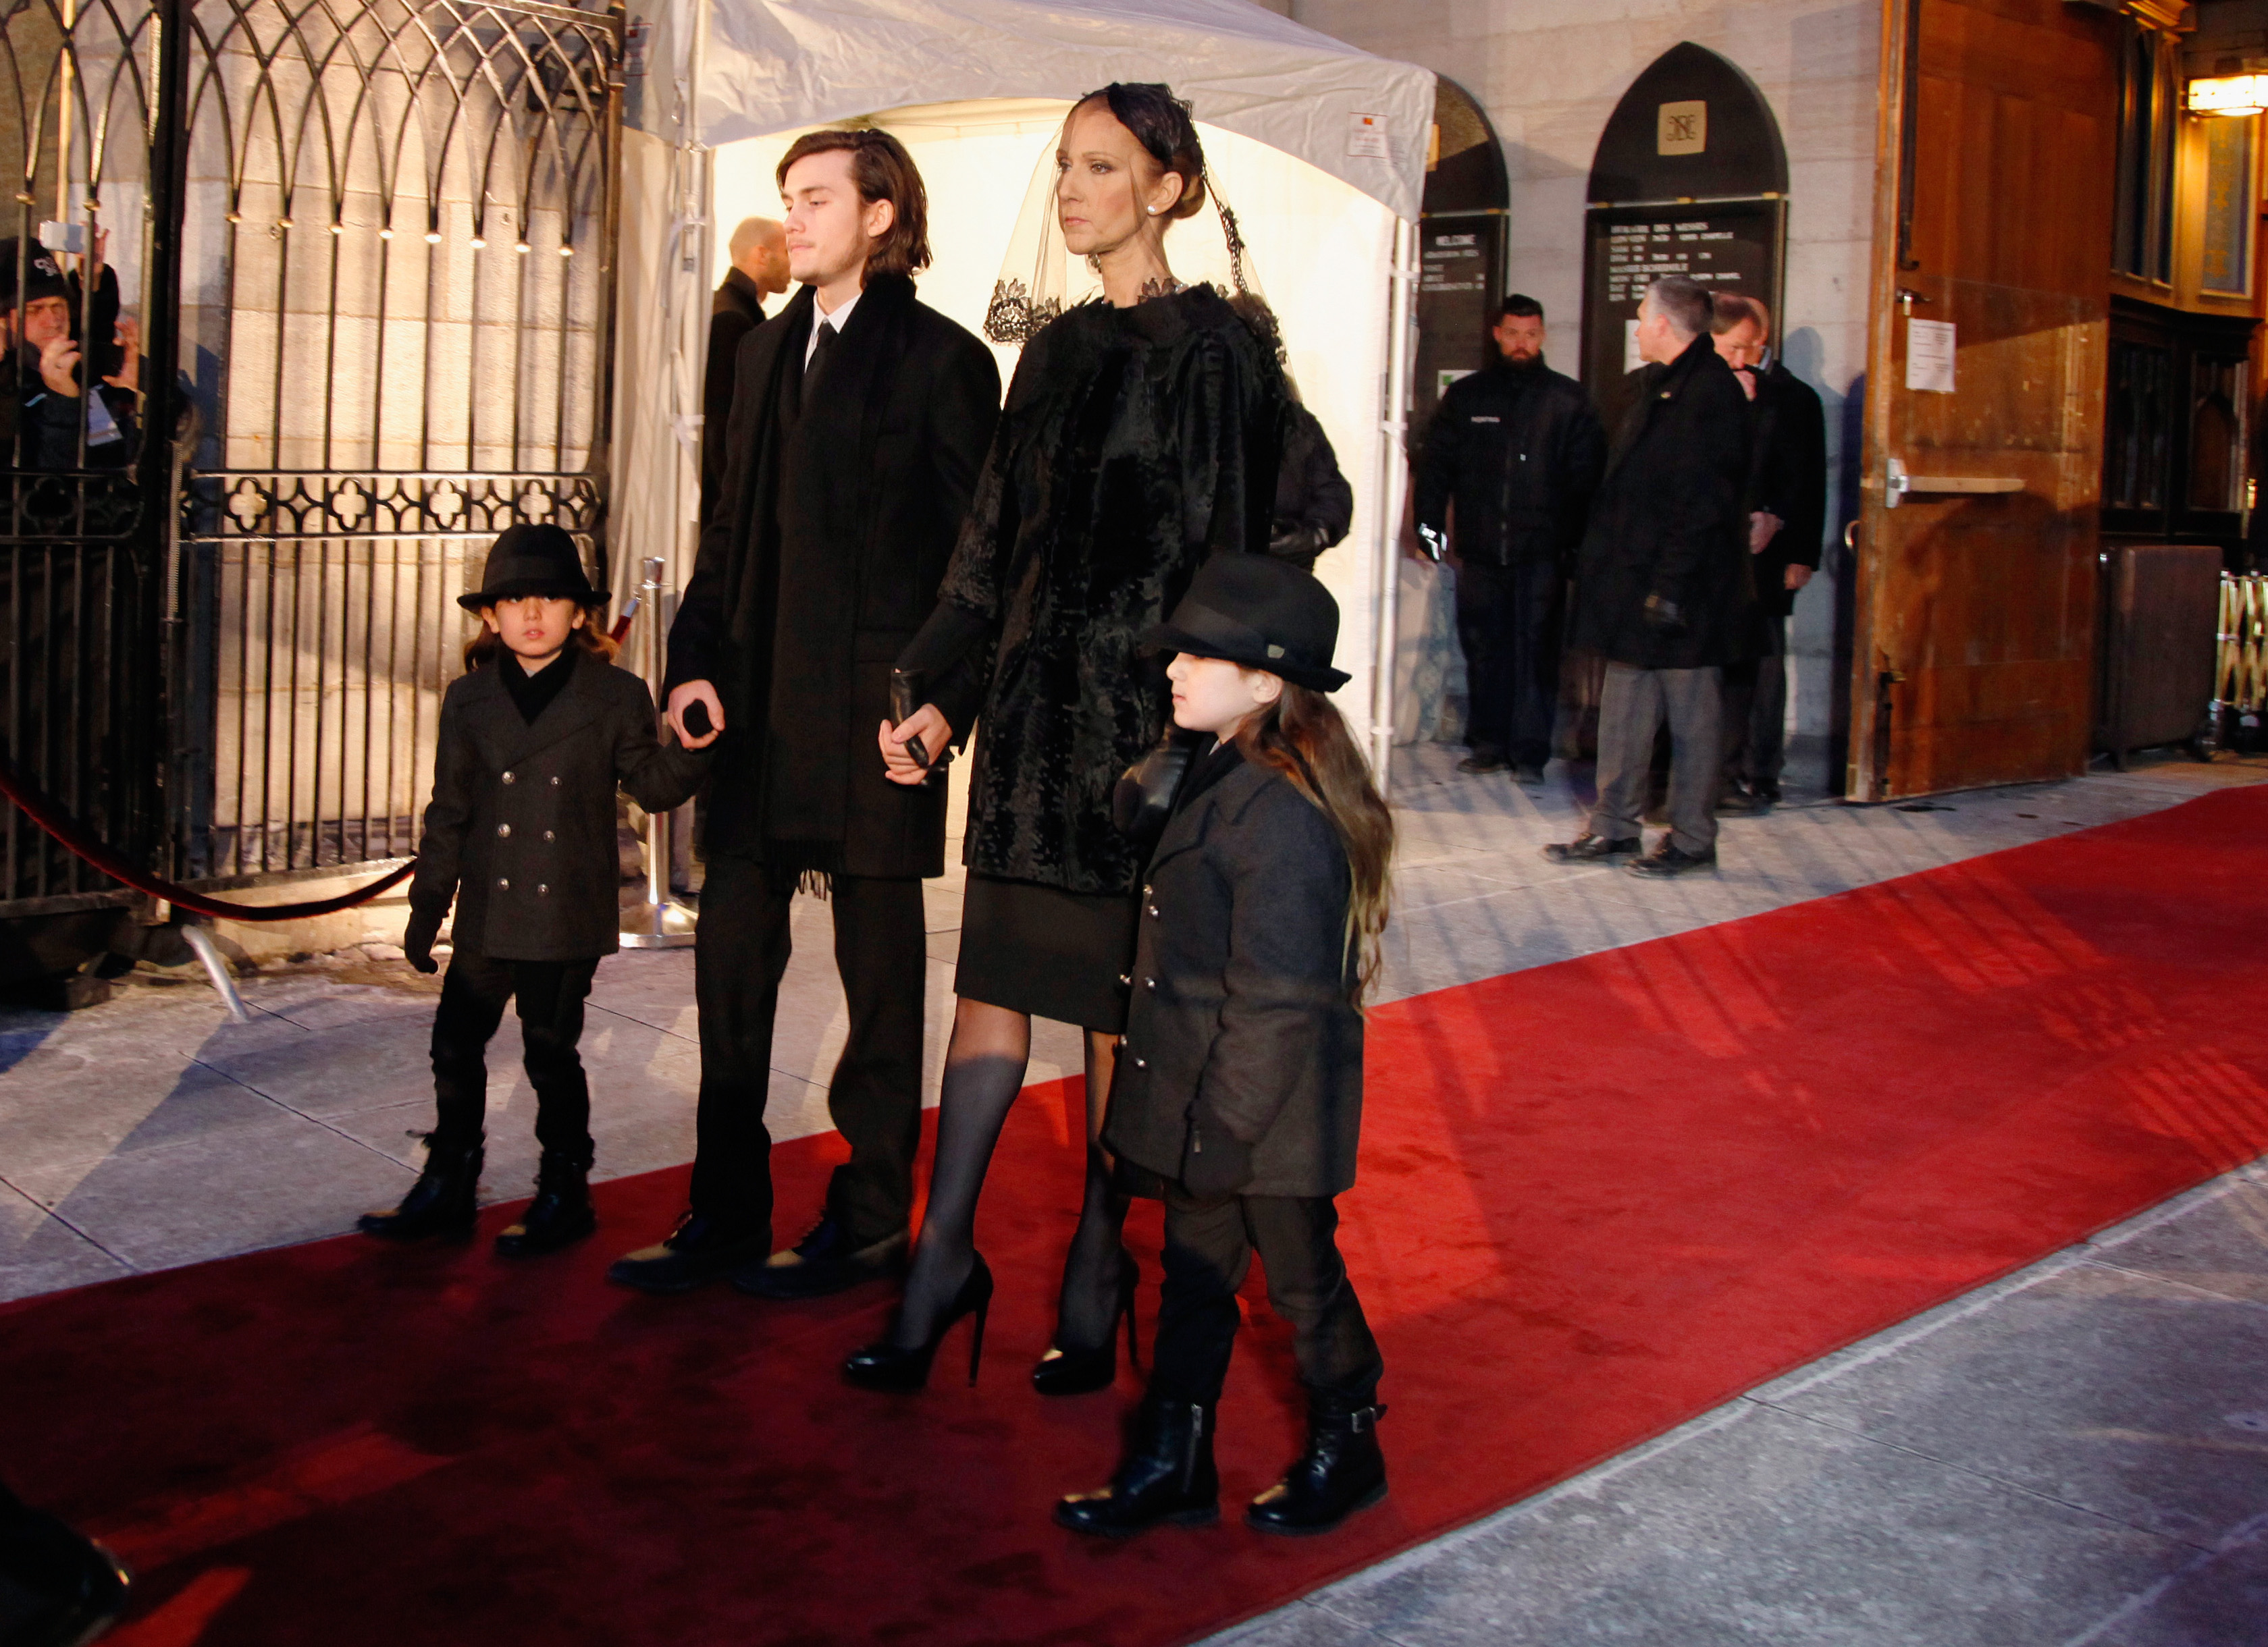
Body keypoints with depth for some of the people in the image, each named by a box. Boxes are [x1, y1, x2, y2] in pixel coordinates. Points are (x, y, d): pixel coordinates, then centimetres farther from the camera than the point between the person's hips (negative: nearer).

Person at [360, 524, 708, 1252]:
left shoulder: (616, 696, -2)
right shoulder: (469, 699, 6)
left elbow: (651, 786, 1)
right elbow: (449, 810, 9)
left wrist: (688, 750, -20)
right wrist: (427, 905, 10)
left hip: (567, 917, -3)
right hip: (487, 917, 4)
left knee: (552, 1052, 2)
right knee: (456, 1047, 9)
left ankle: (564, 1193, 17)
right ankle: (446, 1186, 23)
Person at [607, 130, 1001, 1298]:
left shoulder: (940, 359, -5)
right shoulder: (766, 352, 15)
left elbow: (975, 547, -7)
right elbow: (732, 525, 16)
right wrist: (696, 662, 5)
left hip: (872, 709, -7)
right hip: (759, 701, 7)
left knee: (879, 971, 5)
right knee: (732, 953, 8)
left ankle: (868, 1224, 16)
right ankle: (725, 1218, 19)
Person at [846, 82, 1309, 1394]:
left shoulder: (1214, 348, -7)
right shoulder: (1061, 350, 13)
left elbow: (1227, 548, -11)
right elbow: (1000, 539, 13)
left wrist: (1184, 730, -15)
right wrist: (940, 693, 6)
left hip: (1140, 709, -6)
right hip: (1033, 702, 6)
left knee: (1115, 997, 3)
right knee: (995, 981, 7)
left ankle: (1100, 1263, 17)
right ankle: (946, 1256, 14)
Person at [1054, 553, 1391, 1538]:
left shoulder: (1281, 817, -25)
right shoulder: (1225, 782, 7)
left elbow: (1275, 1001, -24)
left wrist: (1222, 1120, -20)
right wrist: (1184, 1116, 16)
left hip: (1267, 1118, -9)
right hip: (1201, 1108, 9)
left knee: (1301, 1277, 10)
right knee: (1193, 1275, 16)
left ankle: (1347, 1450, 30)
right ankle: (1172, 1465, 28)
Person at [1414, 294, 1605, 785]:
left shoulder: (1568, 400, 5)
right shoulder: (1465, 396, 11)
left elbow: (1587, 475, 4)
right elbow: (1435, 464, 11)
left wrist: (1575, 539, -5)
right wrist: (1430, 525, 0)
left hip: (1541, 552, -2)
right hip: (1479, 550, 2)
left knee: (1536, 650, -4)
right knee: (1483, 648, 6)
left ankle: (1530, 752, -1)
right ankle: (1489, 744, 16)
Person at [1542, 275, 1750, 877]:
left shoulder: (1711, 391, -15)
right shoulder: (1651, 386, 14)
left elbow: (1704, 501, -20)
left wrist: (1672, 585, -22)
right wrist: (1599, 565, 13)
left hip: (1683, 587, -9)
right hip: (1635, 580, 9)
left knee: (1692, 714, 1)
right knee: (1624, 708, 12)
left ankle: (1692, 838, 9)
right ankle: (1613, 826, 20)